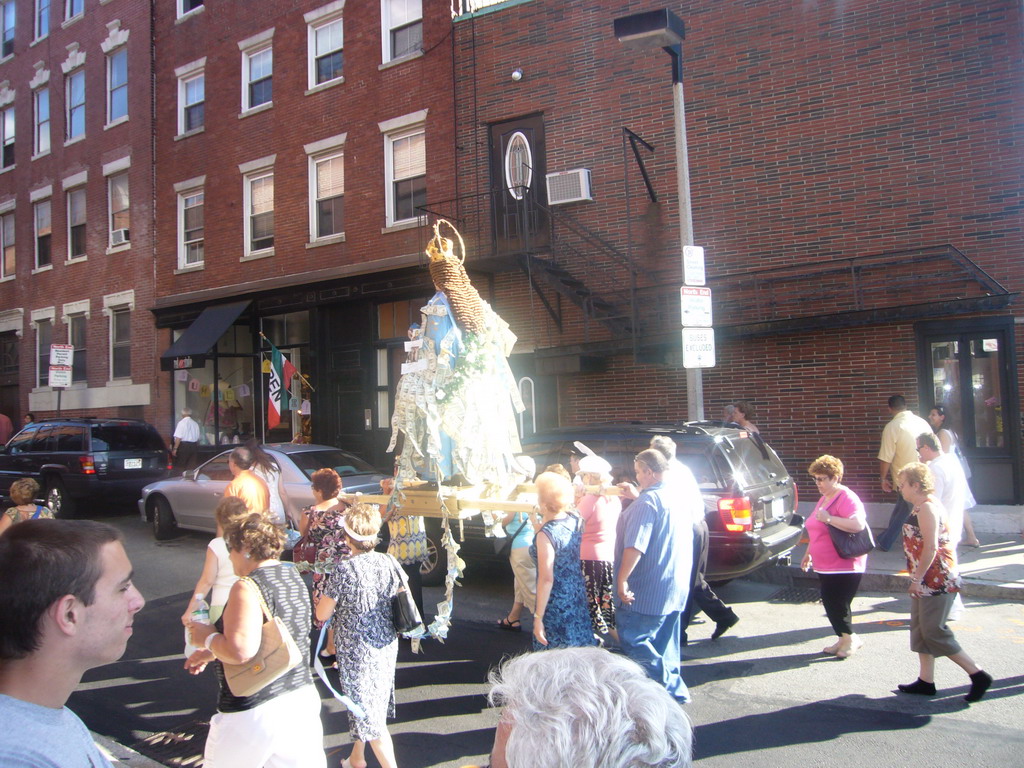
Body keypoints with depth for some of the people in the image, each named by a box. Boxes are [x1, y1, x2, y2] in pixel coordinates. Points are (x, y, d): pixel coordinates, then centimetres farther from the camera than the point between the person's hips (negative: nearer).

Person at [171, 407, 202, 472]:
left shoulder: (181, 423, -9)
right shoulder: (195, 424, 9)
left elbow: (178, 437, -14)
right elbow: (198, 437, 12)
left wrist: (175, 448, -12)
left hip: (184, 445, -6)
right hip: (194, 446, 6)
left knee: (180, 466, 0)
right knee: (191, 466, 6)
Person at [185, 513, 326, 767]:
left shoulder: (247, 587, -18)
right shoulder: (292, 576, 9)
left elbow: (240, 651, -29)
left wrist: (207, 638, -11)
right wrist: (211, 653, 22)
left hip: (254, 712, -8)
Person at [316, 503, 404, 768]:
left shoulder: (344, 570, -22)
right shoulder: (390, 562, -6)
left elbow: (322, 614, -13)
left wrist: (327, 595, 5)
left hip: (357, 652, -7)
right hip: (387, 646, 7)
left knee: (370, 715, 5)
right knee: (371, 706, 25)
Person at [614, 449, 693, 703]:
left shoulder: (647, 502, -20)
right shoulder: (677, 497, 8)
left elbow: (635, 546, -28)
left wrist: (622, 579, -24)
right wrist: (636, 495, 27)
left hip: (647, 590, -9)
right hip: (676, 587, 9)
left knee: (632, 638, -1)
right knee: (664, 642, 17)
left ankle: (671, 689, -2)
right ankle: (674, 691, 24)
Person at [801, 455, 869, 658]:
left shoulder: (846, 498, -15)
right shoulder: (824, 498, 15)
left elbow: (858, 524, -31)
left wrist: (829, 518, -28)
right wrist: (809, 553, 25)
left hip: (844, 567, -9)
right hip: (825, 565, 9)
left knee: (837, 604, -6)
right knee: (830, 604, 11)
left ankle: (850, 638, 13)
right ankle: (845, 639, 24)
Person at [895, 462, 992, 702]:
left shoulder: (927, 509, -18)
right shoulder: (923, 506, 13)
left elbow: (930, 548, -24)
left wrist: (917, 578, -20)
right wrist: (917, 578, 19)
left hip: (936, 579, -10)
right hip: (929, 580, 10)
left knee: (933, 631, -5)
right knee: (920, 629, 13)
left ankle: (978, 676, 4)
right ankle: (926, 682, 19)